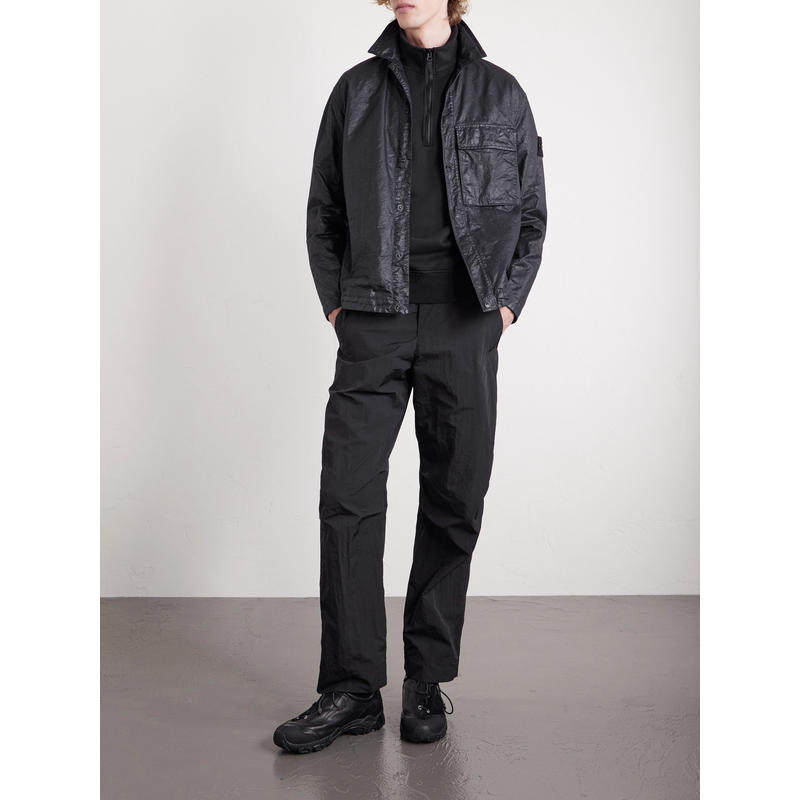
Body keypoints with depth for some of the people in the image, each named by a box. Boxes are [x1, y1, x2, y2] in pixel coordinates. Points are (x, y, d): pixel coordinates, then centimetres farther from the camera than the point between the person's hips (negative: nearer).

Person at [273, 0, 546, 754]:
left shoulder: (500, 94, 11)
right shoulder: (356, 90, 12)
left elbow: (532, 214, 12)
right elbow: (323, 211, 13)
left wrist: (505, 304, 1)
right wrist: (337, 305, 3)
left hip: (465, 326, 0)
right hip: (374, 323, 0)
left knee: (454, 502, 3)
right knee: (348, 495, -7)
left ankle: (428, 681, 16)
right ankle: (352, 687, 3)